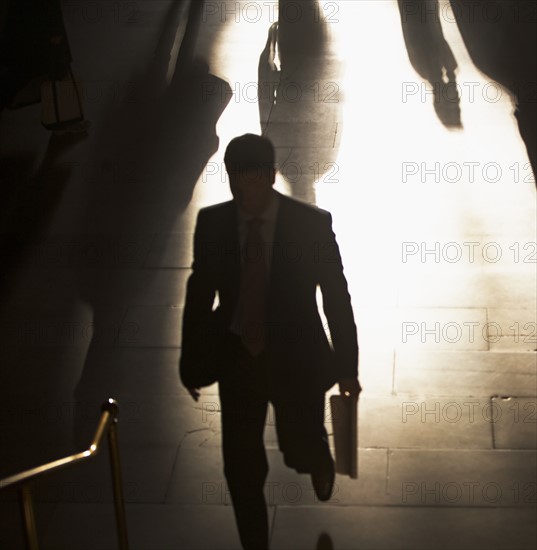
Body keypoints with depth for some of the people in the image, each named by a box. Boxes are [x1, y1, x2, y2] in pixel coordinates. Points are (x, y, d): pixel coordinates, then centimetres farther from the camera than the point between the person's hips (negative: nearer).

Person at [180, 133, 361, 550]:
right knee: (241, 466, 7)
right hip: (238, 358, 2)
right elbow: (200, 293, 2)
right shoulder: (212, 223, -9)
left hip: (296, 358, -2)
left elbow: (336, 296, -7)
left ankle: (318, 457, 50)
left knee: (301, 452, 11)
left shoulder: (312, 224, -15)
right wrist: (192, 361, 6)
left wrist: (347, 367, -3)